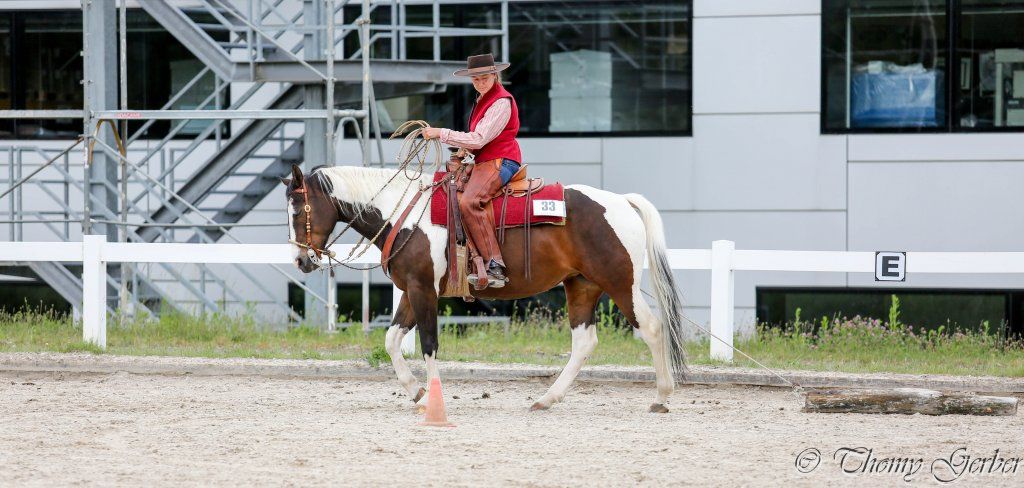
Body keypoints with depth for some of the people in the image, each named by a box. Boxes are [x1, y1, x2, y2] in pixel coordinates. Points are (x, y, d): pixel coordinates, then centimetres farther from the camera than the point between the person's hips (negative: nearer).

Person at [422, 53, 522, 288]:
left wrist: (441, 133, -15)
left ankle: (495, 266, -40)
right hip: (484, 162, 11)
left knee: (469, 202, -32)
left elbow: (479, 139, -18)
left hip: (499, 163, -11)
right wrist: (465, 150, 11)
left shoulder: (501, 102, -12)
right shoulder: (484, 99, 20)